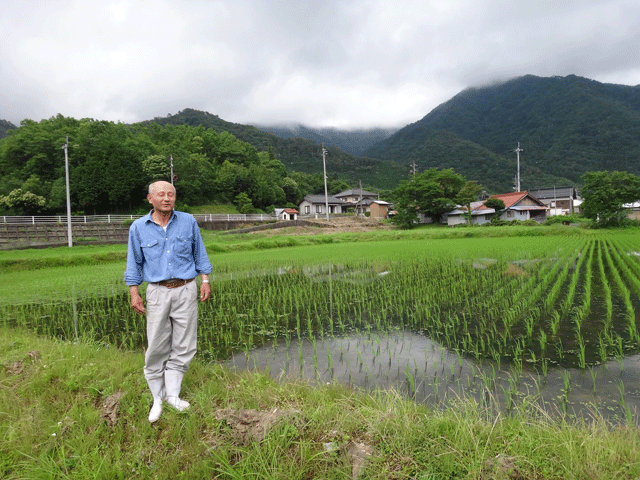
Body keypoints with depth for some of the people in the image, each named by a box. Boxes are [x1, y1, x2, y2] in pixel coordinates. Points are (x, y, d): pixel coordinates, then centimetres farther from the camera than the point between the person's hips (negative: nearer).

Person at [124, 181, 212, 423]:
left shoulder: (188, 221, 3)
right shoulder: (138, 227, 2)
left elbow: (199, 253, 11)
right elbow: (134, 263, 8)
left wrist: (205, 280, 4)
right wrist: (134, 293, 2)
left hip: (186, 289, 1)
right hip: (158, 292, 0)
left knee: (184, 345, 3)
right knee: (156, 347, 2)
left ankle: (172, 393, 17)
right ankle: (157, 398, 19)